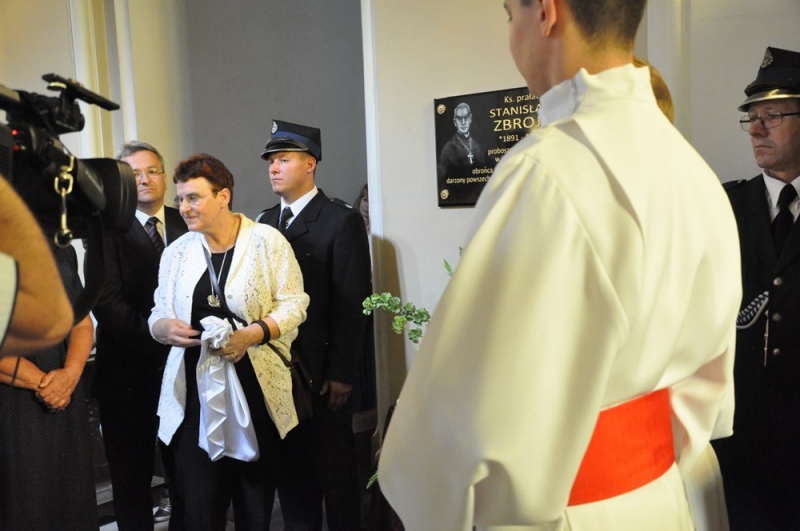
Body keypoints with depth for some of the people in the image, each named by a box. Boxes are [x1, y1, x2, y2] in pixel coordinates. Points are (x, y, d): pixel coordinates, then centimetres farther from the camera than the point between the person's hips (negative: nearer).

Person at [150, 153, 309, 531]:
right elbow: (158, 314, 13)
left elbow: (293, 304, -6)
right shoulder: (177, 251, 8)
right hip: (195, 390, 3)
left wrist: (252, 334, -21)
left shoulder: (267, 240, -4)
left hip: (256, 389, -2)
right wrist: (164, 327, -11)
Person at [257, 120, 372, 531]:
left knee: (334, 465, 8)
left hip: (322, 370, -5)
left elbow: (353, 302, -12)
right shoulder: (265, 221, 12)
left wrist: (342, 373, -15)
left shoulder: (342, 220, -7)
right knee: (289, 463, 14)